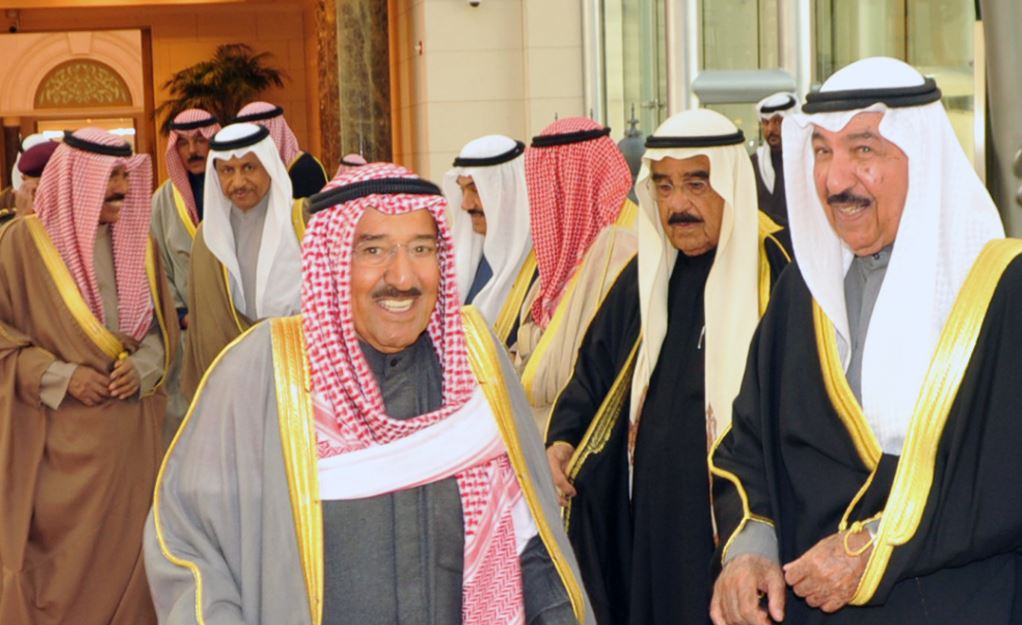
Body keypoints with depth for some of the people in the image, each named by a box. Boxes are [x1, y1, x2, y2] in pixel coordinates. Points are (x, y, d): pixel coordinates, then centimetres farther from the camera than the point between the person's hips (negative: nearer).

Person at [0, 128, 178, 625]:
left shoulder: (139, 243, 8)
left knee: (124, 552, 7)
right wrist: (60, 378, -14)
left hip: (131, 437, 4)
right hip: (59, 440, -4)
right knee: (60, 565, 1)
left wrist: (143, 366, -7)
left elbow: (161, 328, 14)